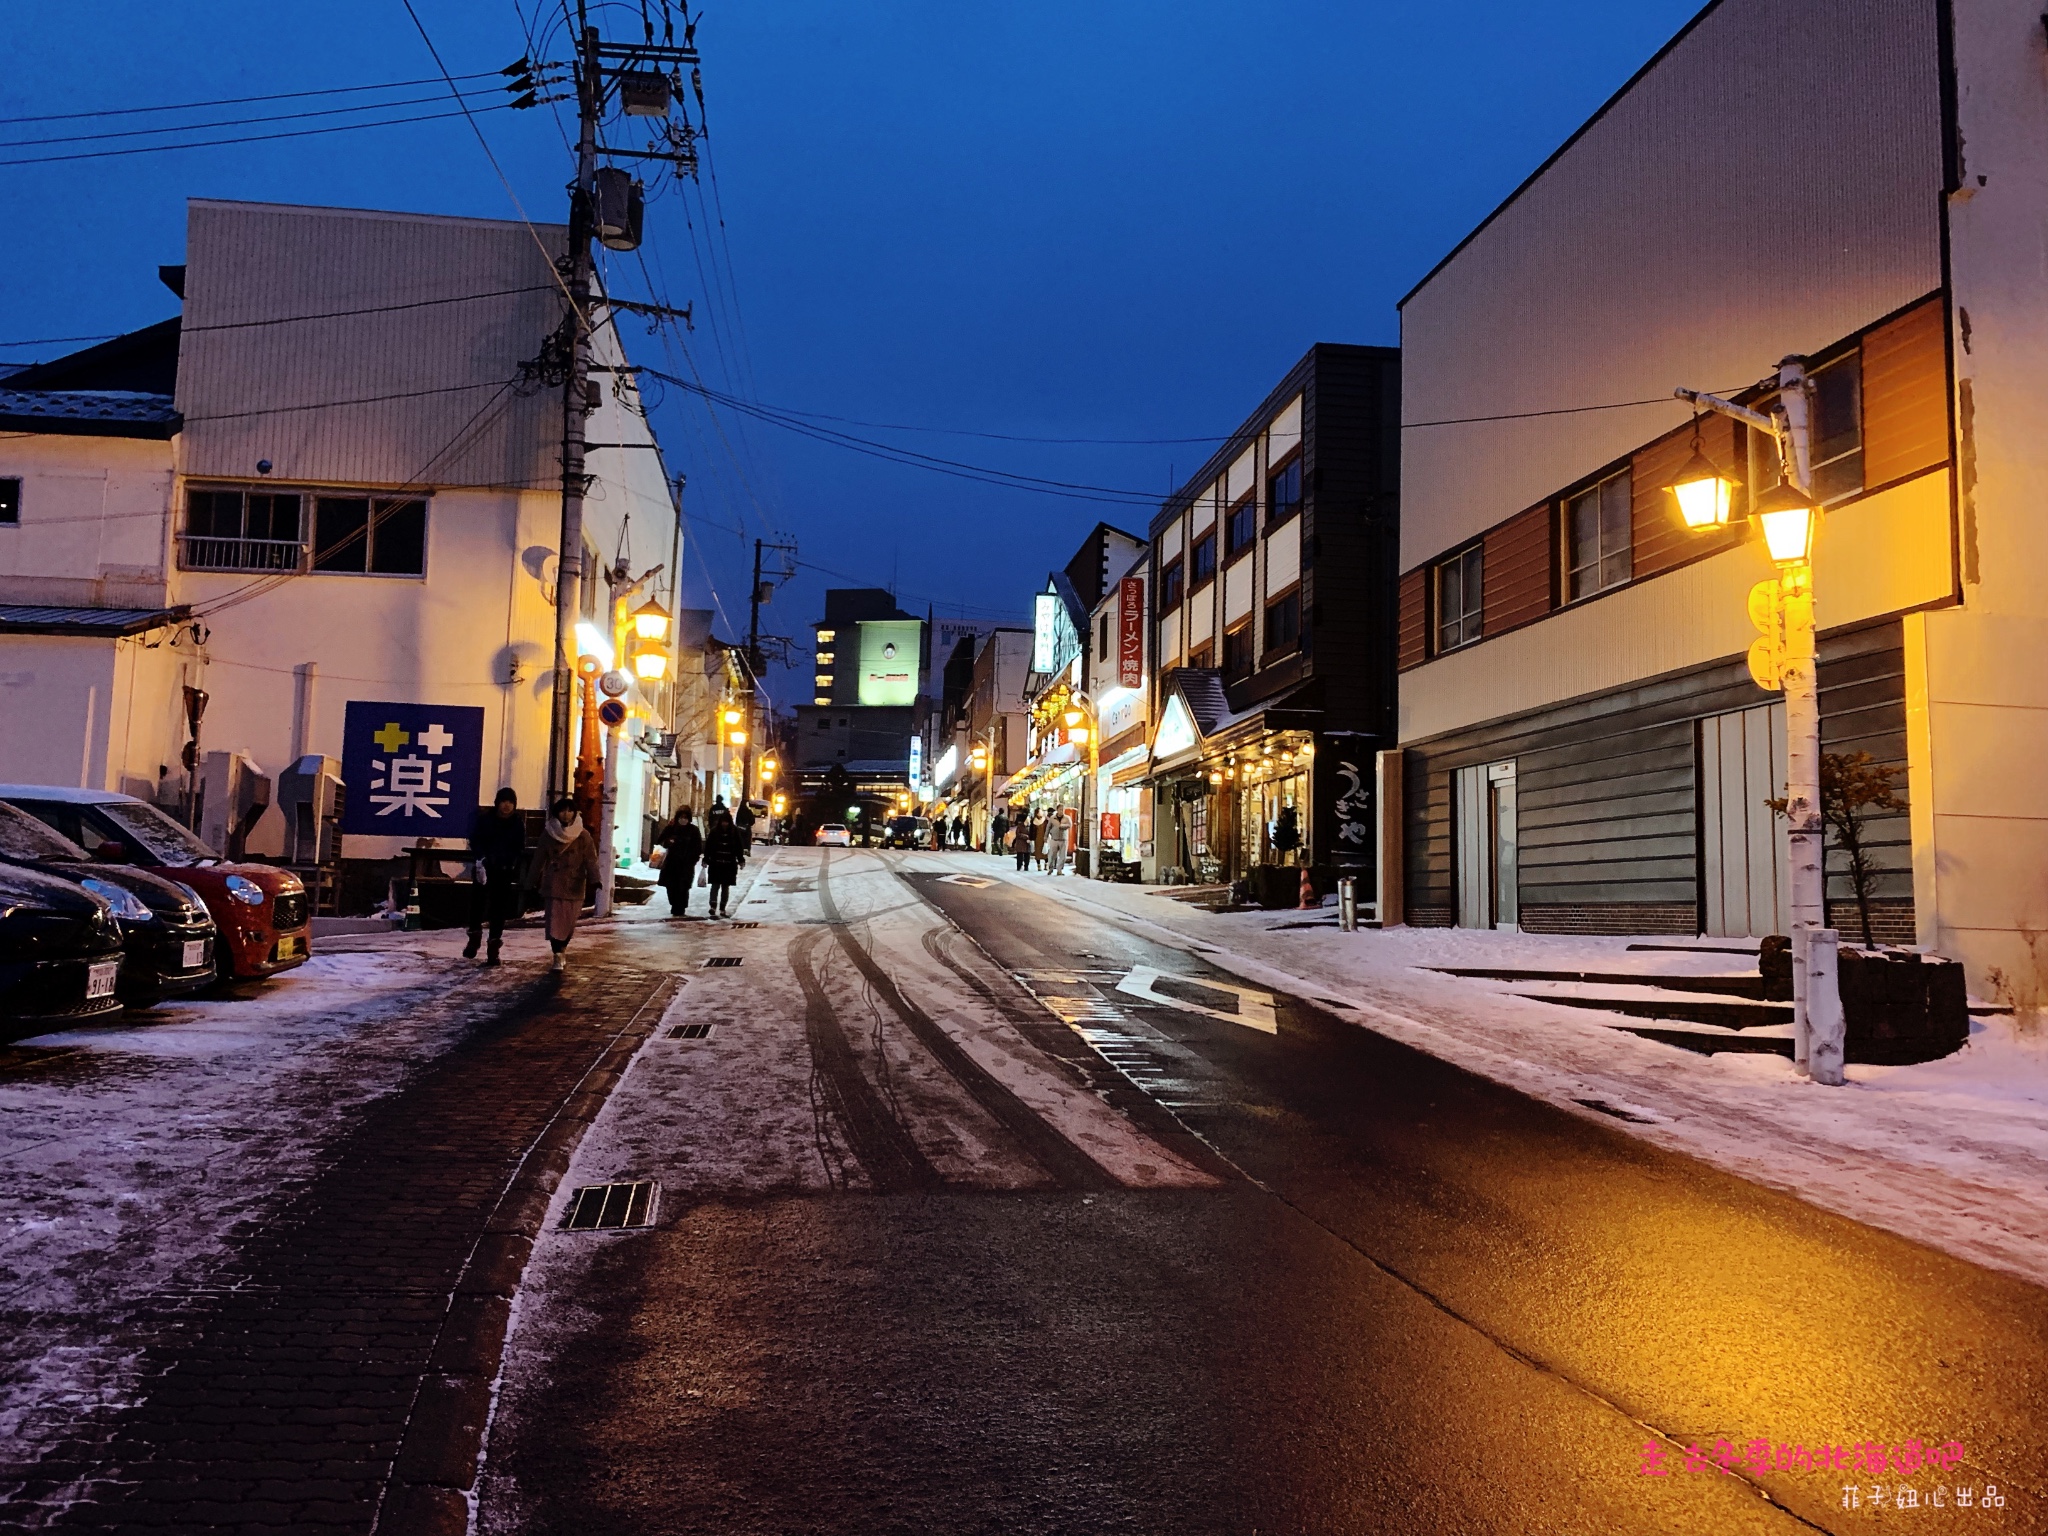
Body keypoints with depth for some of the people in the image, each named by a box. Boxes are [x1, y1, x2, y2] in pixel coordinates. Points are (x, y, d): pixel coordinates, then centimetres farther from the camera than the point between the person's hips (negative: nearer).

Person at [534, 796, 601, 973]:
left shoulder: (583, 835, -3)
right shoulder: (548, 834, 1)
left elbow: (591, 861, -4)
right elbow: (540, 859, 8)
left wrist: (593, 882, -14)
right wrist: (536, 883, 12)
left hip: (575, 886, 0)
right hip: (553, 885, 0)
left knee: (569, 923, 8)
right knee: (554, 922, -4)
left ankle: (561, 950, 31)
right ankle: (557, 957, 1)